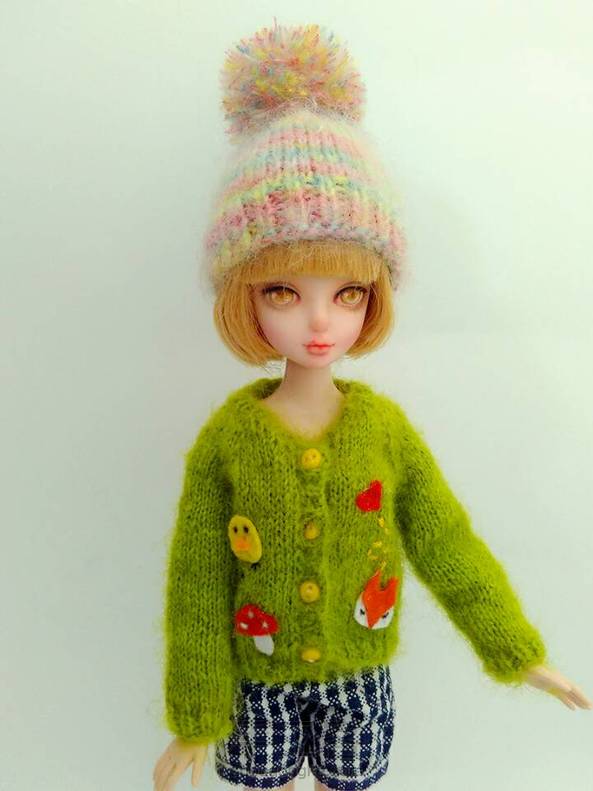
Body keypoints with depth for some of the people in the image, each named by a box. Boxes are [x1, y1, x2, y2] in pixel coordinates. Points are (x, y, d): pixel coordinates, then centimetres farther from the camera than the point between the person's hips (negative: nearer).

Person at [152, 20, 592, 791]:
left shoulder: (385, 424, -16)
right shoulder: (226, 437, -20)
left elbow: (447, 545, -5)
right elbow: (197, 587, -11)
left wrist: (519, 651, 0)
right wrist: (195, 718, -3)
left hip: (359, 672, 1)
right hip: (261, 677, -1)